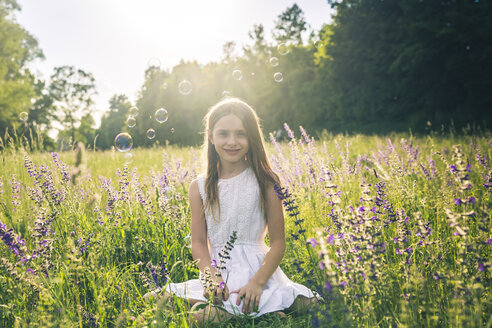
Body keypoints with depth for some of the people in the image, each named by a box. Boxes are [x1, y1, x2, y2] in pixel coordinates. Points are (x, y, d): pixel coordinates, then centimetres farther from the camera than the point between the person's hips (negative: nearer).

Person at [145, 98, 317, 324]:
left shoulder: (266, 182, -2)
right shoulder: (200, 187, 5)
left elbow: (278, 242, -2)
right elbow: (198, 242, 3)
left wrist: (257, 282, -15)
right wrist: (213, 279, -14)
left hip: (258, 269, -4)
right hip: (217, 272, 4)